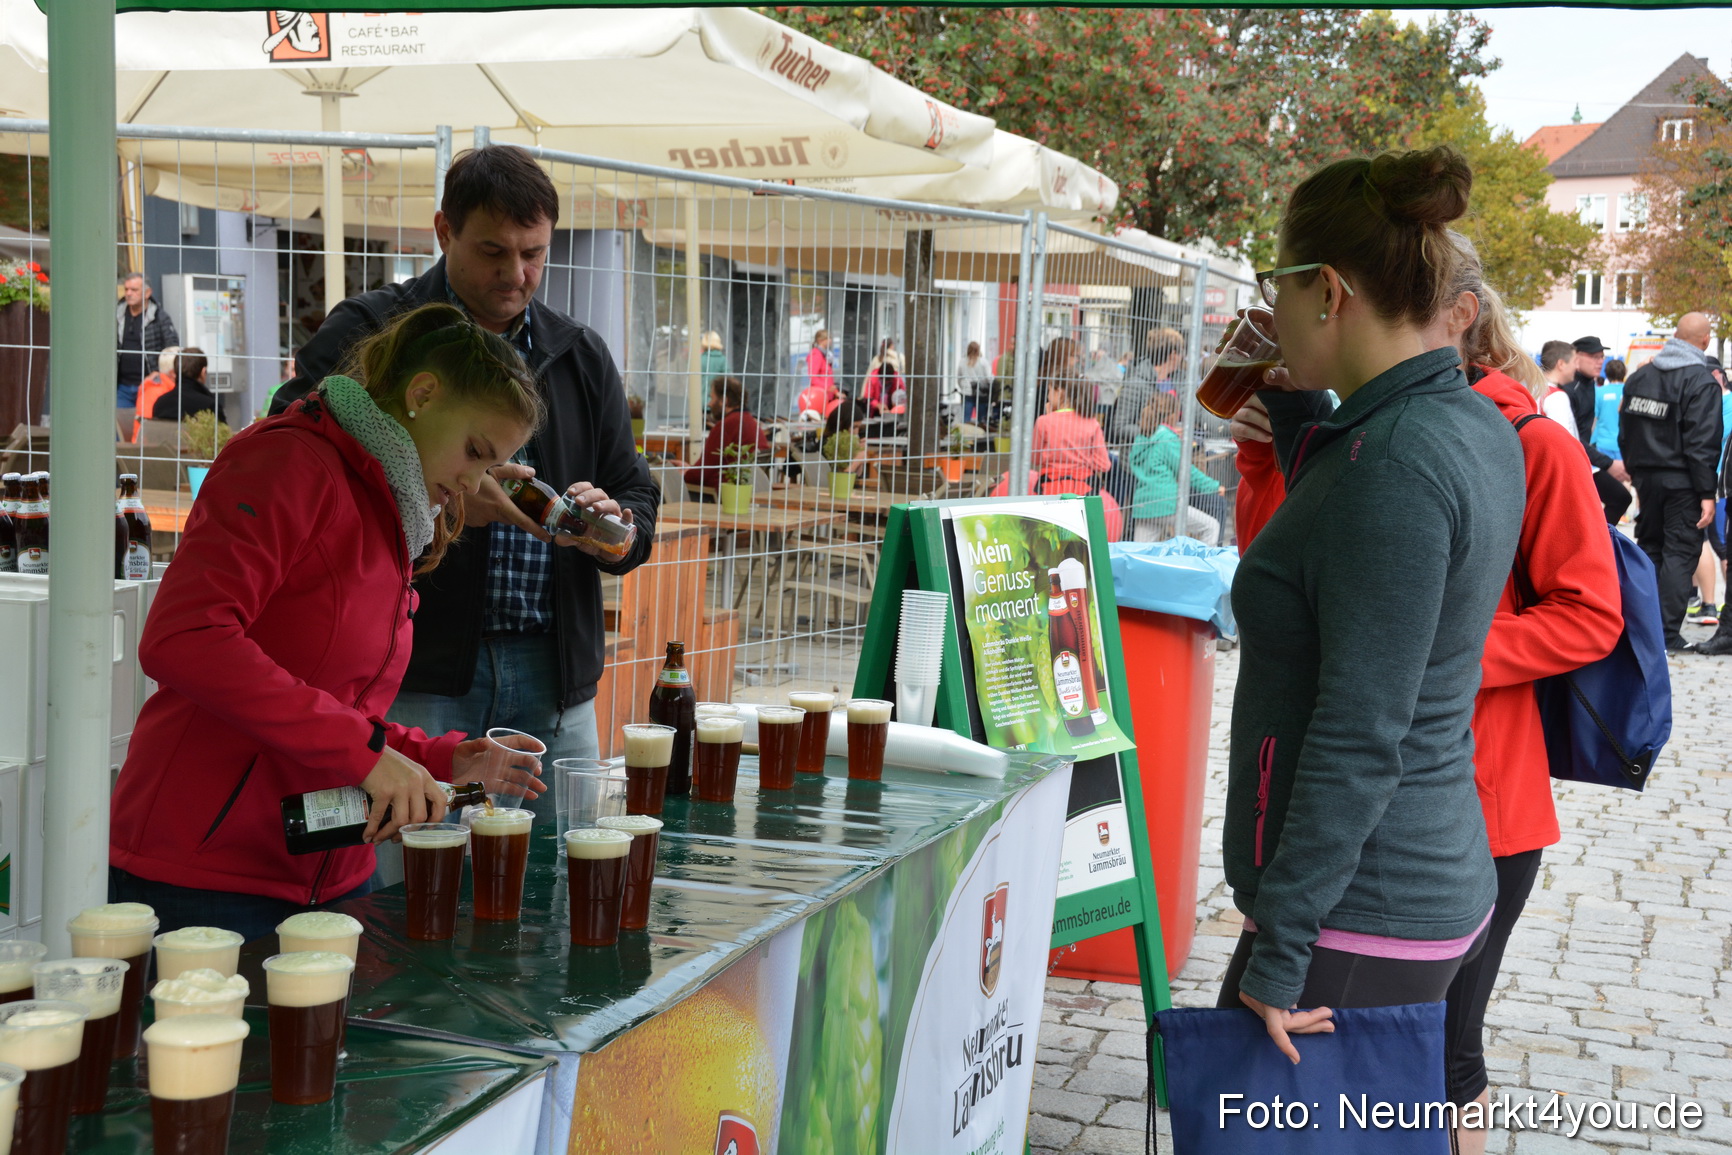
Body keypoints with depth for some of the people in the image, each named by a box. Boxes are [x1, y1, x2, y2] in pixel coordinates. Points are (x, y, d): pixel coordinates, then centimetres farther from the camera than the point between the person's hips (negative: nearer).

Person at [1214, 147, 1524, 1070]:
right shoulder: (1473, 428, 8)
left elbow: (1360, 739, -23)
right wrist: (1302, 416, 16)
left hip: (1359, 923, -10)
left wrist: (1279, 952, -19)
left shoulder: (1398, 460, -21)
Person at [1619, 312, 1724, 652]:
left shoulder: (1640, 376, 8)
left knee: (1648, 547, 16)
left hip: (1646, 477, 6)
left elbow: (1625, 430, 14)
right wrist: (1707, 493, -15)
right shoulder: (1701, 381, -13)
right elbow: (1702, 442, -17)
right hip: (1682, 481, -6)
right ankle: (1667, 634, -4)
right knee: (1680, 553, -1)